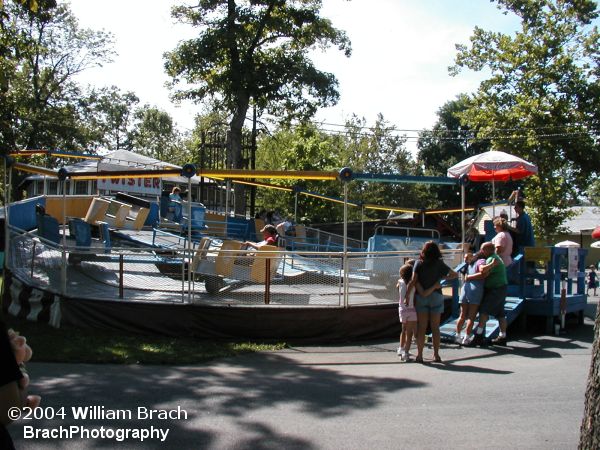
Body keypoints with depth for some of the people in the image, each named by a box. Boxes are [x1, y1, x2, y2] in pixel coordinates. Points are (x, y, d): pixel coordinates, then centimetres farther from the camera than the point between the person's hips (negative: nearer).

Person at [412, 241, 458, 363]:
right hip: (436, 296, 0)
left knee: (421, 327, 4)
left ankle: (419, 354, 1)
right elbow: (455, 274, 5)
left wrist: (422, 292, -8)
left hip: (421, 297, 0)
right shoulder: (439, 264, 0)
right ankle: (436, 355, 8)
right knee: (435, 328, 7)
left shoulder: (418, 263, -1)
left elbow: (414, 280, -10)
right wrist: (442, 278, 12)